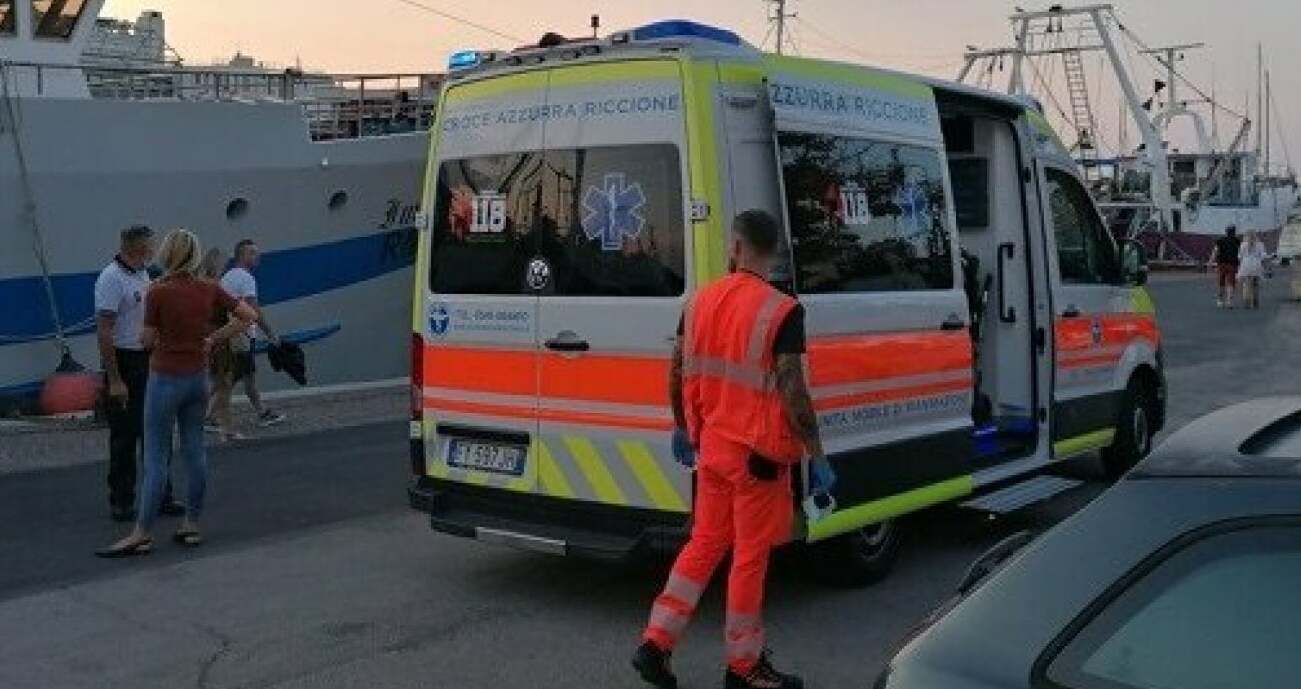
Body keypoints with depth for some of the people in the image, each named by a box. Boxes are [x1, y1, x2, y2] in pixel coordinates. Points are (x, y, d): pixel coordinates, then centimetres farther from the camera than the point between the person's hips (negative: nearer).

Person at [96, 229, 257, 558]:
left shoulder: (158, 293, -15)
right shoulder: (209, 290, -1)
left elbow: (147, 340, -8)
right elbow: (248, 316, 4)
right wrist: (212, 339, 6)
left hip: (166, 379, -5)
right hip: (199, 377, 5)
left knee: (155, 456, -1)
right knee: (194, 449, 11)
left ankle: (141, 534, 2)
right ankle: (192, 525, 17)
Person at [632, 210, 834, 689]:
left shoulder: (699, 302, 3)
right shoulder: (782, 312, -15)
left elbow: (677, 374, 10)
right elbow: (793, 393, -18)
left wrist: (682, 429, 24)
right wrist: (818, 458, -10)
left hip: (710, 447, 6)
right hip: (757, 453, -5)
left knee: (705, 542, 18)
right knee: (750, 555, 6)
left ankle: (655, 643, 18)